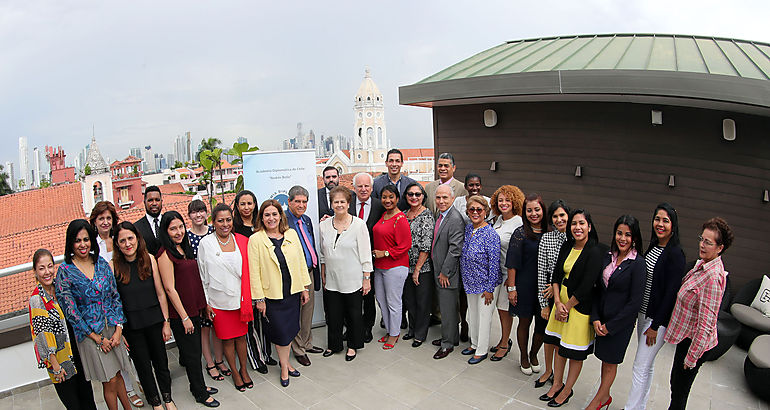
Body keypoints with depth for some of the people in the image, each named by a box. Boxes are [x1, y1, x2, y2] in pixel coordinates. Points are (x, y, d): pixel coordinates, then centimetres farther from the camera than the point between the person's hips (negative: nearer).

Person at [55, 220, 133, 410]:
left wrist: (118, 329, -5)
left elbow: (115, 296, 5)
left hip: (113, 328, 3)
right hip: (89, 332, -3)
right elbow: (70, 310, -10)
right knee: (110, 381, 3)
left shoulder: (101, 263, 3)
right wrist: (98, 338, -10)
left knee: (118, 374, 15)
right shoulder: (65, 271, -9)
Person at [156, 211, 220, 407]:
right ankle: (200, 393, 20)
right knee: (192, 353, 5)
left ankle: (197, 385, 33)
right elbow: (170, 289, -17)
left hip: (194, 309, 7)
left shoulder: (185, 248, 9)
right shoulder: (165, 254, -16)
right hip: (180, 314, -7)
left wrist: (205, 304, 16)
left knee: (193, 350, 18)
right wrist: (184, 317, -15)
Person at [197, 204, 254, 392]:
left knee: (241, 336, 12)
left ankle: (244, 369, 31)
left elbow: (247, 270, 7)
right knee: (227, 338, 10)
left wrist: (248, 297, 6)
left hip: (239, 298, 2)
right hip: (219, 301, -2)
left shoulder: (242, 241, 0)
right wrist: (205, 303, -3)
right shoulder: (205, 243, -5)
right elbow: (203, 276, -1)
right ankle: (235, 372, 28)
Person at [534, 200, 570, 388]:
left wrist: (558, 286, -11)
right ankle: (548, 371, 32)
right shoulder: (546, 238, -4)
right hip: (550, 295, 1)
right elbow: (541, 272, -4)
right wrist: (544, 303, -5)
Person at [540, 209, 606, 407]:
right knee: (559, 345, 17)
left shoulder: (595, 252, -18)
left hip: (580, 306, -6)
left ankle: (567, 390, 27)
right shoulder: (567, 247, 3)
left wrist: (567, 307, -11)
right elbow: (556, 275, 4)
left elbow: (586, 287, -20)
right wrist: (558, 302, -8)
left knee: (575, 353, 8)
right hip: (561, 300, 6)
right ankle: (557, 384, 35)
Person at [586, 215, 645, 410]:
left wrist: (610, 326, -13)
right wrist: (595, 319, -4)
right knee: (604, 359, 17)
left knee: (611, 361, 10)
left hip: (621, 322, -5)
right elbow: (598, 290, 6)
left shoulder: (638, 263, -15)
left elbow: (634, 302, -16)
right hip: (602, 319, 5)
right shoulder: (608, 257, 2)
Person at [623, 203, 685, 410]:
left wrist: (655, 325, -16)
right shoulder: (653, 247, 6)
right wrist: (636, 313, 14)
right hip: (643, 313, 8)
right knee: (647, 365, 19)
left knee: (640, 367, -2)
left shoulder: (675, 254, -18)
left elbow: (671, 293, -19)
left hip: (659, 318, -8)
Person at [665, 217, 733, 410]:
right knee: (676, 382, 23)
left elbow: (706, 322, -25)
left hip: (695, 341, -9)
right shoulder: (703, 264, 2)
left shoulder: (713, 277, -26)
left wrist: (692, 356, -19)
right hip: (686, 335, 9)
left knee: (679, 391, 6)